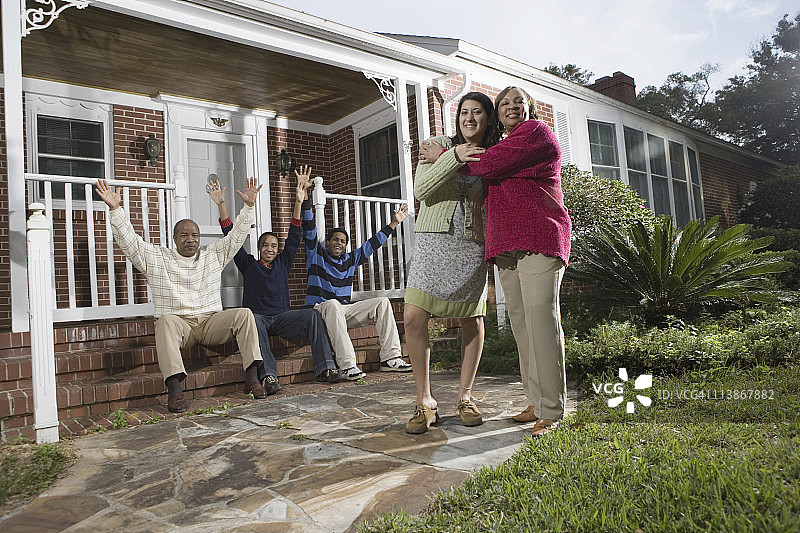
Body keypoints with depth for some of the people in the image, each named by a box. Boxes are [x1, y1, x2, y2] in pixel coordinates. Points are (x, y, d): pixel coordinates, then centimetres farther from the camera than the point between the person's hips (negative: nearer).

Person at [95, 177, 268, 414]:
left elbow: (236, 236, 12)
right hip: (178, 322, -2)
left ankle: (252, 375, -26)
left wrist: (248, 206, 2)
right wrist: (115, 209, -8)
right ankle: (174, 386, -44)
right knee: (166, 321, -37)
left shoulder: (213, 255, 17)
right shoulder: (156, 259, 12)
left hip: (211, 321, 2)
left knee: (244, 314, -25)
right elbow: (128, 241, 3)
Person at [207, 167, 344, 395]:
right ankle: (268, 376, -51)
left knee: (313, 315, -25)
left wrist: (299, 201, 1)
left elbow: (294, 237, 10)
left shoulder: (283, 263, 19)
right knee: (253, 319, -38)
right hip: (257, 316, -2)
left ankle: (324, 368, -30)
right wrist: (221, 205, -2)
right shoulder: (249, 264, 15)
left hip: (282, 317, 2)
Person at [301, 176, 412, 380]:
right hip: (320, 310, -5)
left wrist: (393, 223, 25)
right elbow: (309, 227, -3)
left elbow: (372, 244, 23)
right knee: (333, 304, -40)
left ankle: (390, 358, -21)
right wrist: (305, 197, -12)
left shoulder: (350, 260, 20)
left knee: (382, 302, -13)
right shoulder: (316, 254, 8)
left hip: (345, 311, 5)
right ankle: (347, 365, -47)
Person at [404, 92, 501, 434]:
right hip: (432, 241, -1)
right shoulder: (439, 146, 7)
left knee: (472, 321, 3)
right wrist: (454, 156, -17)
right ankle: (425, 401, 3)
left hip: (471, 246, 1)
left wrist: (441, 158, -5)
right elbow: (421, 190, -6)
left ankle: (464, 397, 21)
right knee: (413, 318, -11)